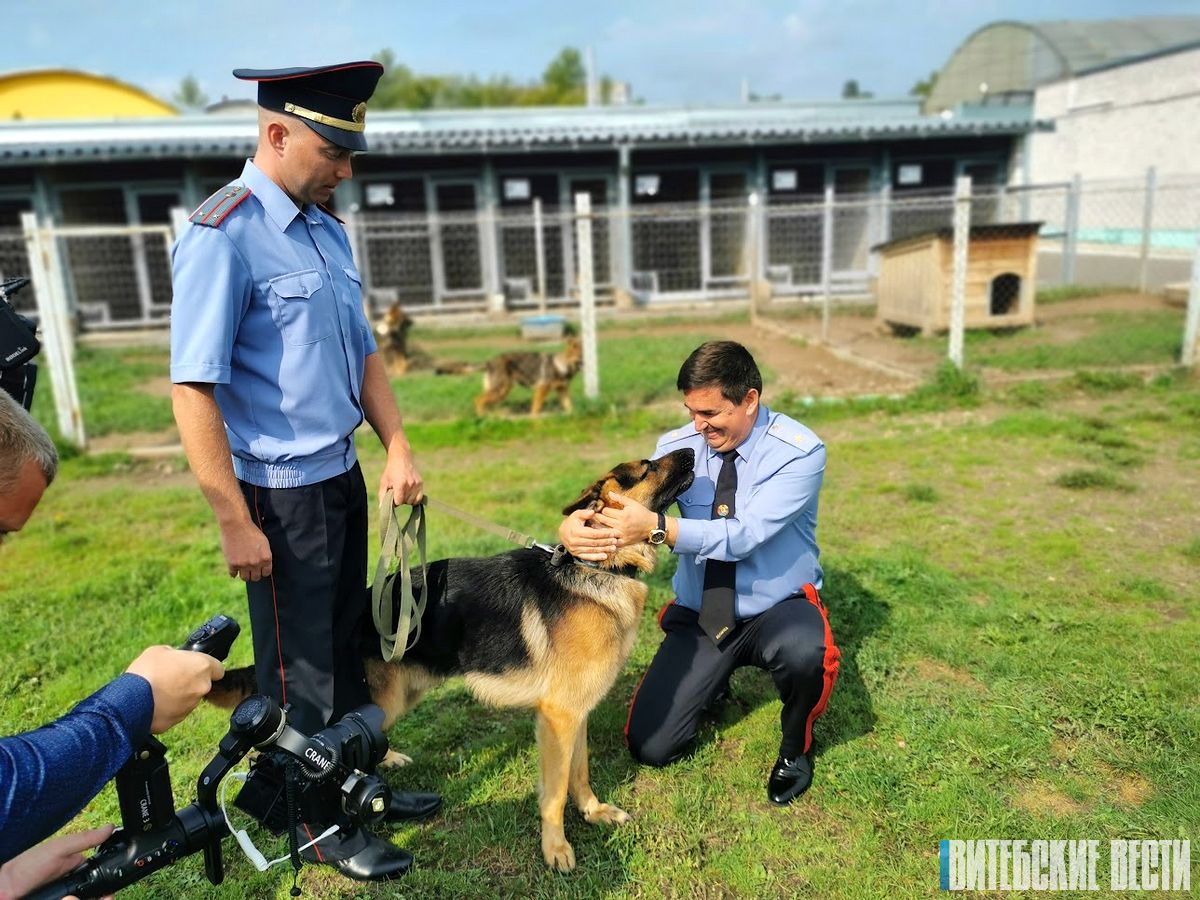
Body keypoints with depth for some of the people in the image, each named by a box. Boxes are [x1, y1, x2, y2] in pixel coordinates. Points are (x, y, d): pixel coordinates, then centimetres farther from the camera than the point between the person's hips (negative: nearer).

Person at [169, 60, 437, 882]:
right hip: (281, 495, -8)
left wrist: (398, 447, 4)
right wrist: (234, 521, -19)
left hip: (343, 477, 8)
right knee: (300, 667, 10)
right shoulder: (223, 236, -17)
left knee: (350, 644, 21)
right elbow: (194, 388, -20)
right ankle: (314, 822, 33)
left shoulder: (329, 229, 7)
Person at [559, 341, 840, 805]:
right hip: (698, 614, 3)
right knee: (649, 746, -3)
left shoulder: (799, 450, -20)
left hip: (778, 609, -3)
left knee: (805, 653, -39)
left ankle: (795, 746, -3)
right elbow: (624, 503, -19)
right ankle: (711, 679, 30)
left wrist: (658, 528, -45)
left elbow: (745, 535, -32)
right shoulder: (679, 445, -8)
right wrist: (577, 525, -42)